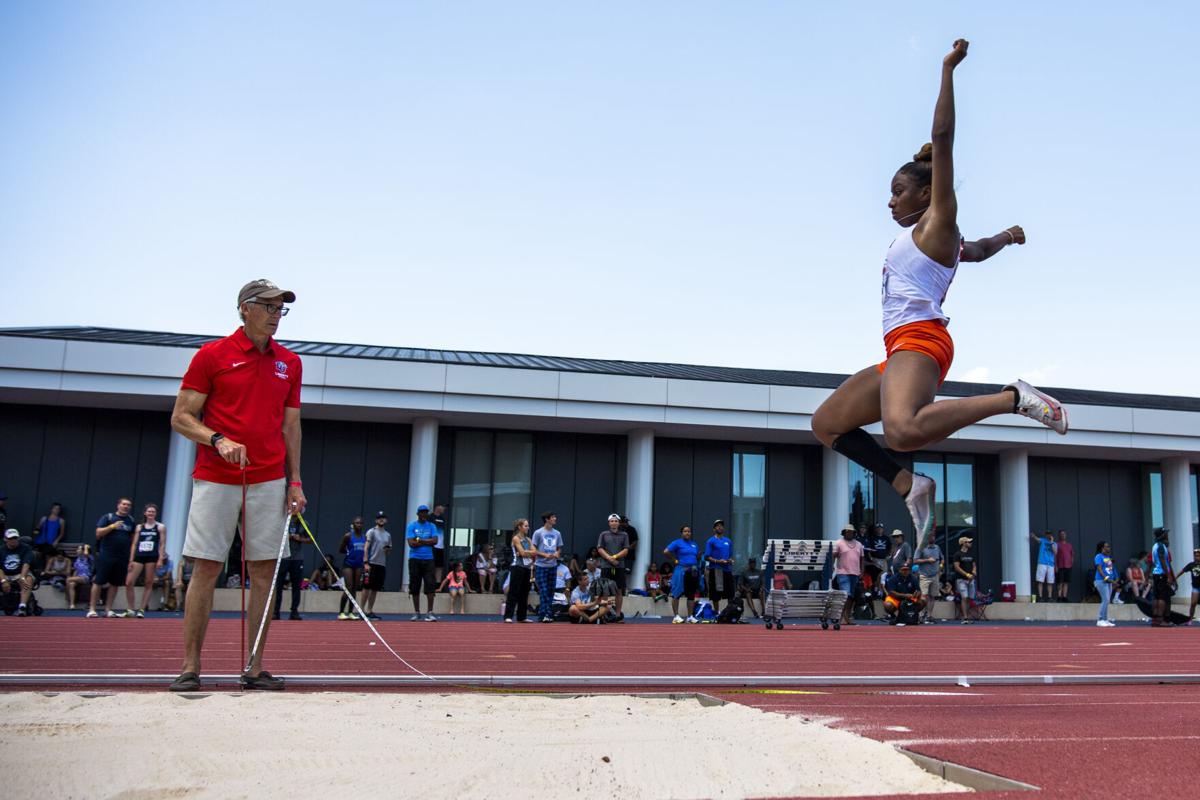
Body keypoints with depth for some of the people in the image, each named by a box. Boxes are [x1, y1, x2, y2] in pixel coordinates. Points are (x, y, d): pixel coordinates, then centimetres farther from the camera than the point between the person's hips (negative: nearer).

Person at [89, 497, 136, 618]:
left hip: (122, 557, 4)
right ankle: (92, 609, 3)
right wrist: (112, 526, -19)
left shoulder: (131, 520, 11)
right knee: (98, 582, -1)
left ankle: (108, 609, 14)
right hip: (106, 555, -4)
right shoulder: (108, 517, -1)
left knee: (114, 583, 7)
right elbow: (98, 533, -7)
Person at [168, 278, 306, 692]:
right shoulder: (212, 355, 1)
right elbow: (181, 417, 0)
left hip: (269, 482, 3)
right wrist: (219, 440, -18)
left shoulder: (289, 363, 11)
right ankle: (190, 667, 7)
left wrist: (295, 481, 7)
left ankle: (255, 668, 8)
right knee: (205, 569, -1)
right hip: (215, 479, -3)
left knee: (264, 571, 2)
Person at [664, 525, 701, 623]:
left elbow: (698, 555, 29)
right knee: (677, 594, -4)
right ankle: (676, 616, -1)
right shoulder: (677, 543, -3)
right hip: (681, 570, -6)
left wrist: (696, 563, 12)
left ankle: (690, 616, 15)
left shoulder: (694, 544, 15)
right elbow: (666, 552, -13)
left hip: (693, 571, 6)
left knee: (691, 595, 8)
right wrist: (675, 560, -9)